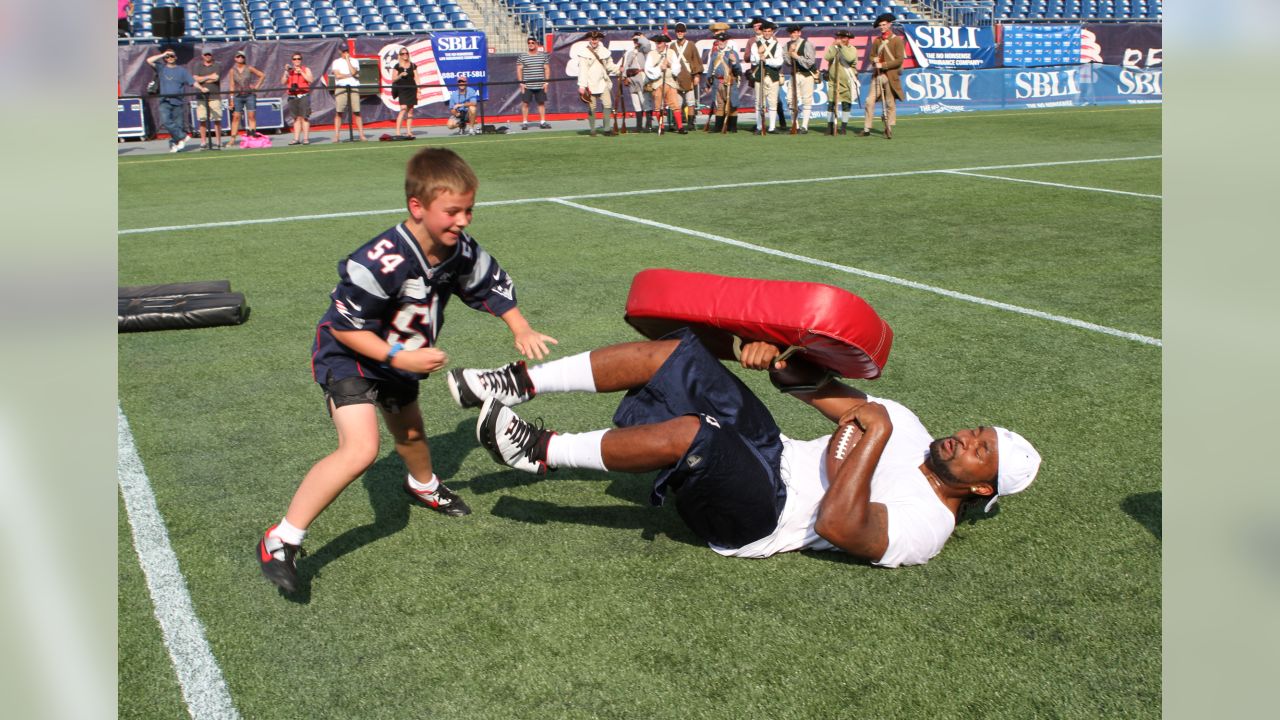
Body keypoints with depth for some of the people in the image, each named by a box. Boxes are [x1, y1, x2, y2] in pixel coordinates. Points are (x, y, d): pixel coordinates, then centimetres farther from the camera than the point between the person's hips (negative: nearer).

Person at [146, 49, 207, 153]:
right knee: (166, 121, -19)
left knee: (178, 124, -2)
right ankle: (182, 137, -12)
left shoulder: (182, 70, 9)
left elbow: (192, 81, 1)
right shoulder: (161, 68, 12)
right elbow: (149, 60, 2)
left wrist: (201, 88, -16)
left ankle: (174, 144, 6)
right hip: (165, 102, 1)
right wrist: (163, 54, 3)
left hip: (178, 102, 0)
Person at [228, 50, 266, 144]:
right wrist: (232, 99, -1)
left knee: (251, 116, -3)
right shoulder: (233, 70, 3)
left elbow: (262, 75, 6)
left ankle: (253, 134, 0)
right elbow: (232, 85, 4)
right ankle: (233, 138, -3)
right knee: (236, 117, -3)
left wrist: (257, 86, 0)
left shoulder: (249, 68, 0)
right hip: (238, 96, 1)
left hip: (249, 95, 0)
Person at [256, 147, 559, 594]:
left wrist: (521, 330, -10)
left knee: (410, 432, 30)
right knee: (360, 449, -24)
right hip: (348, 356, -7)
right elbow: (344, 325, -28)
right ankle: (281, 542, -14)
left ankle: (424, 487, 64)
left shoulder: (461, 250, -15)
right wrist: (400, 357, -33)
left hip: (400, 357, 7)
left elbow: (492, 286, 3)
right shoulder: (381, 262, -37)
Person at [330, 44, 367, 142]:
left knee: (357, 112, -4)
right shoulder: (336, 62, 10)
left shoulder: (354, 61, 12)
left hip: (354, 88, 1)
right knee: (338, 112, -4)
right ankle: (336, 136, -4)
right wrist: (350, 75, -4)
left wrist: (347, 60, -2)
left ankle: (362, 135, -4)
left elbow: (353, 72, -7)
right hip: (341, 89, -1)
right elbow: (337, 75, -5)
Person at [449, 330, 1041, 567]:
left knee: (688, 432, -37)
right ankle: (520, 382, -11)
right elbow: (824, 391, 11)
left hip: (753, 517, -8)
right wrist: (777, 360, -11)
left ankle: (541, 452, -20)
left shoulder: (926, 526, -10)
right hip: (770, 451, 8)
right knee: (676, 354, -12)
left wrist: (874, 439, -22)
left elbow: (837, 525, -26)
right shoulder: (907, 428, 15)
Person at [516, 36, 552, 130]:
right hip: (527, 85, -2)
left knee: (542, 103, 4)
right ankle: (524, 122, 2)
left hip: (540, 85, 2)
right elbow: (519, 70, 2)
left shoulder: (543, 55, 8)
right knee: (525, 103, -3)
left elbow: (547, 69, 9)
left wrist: (546, 82, 1)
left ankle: (542, 122, 11)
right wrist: (521, 83, -7)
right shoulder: (522, 56, 3)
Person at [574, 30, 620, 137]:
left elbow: (610, 65, 17)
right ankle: (592, 130, 10)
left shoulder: (604, 51, 11)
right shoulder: (583, 52, -3)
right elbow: (582, 70, -9)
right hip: (590, 84, -4)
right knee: (592, 107, 0)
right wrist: (582, 85, -15)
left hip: (603, 83, 4)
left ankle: (606, 129, 2)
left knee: (608, 104, -5)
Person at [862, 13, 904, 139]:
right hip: (877, 75, 5)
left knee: (890, 103, 1)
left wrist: (883, 65, -15)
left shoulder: (897, 40, -3)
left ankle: (889, 129, 8)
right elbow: (871, 55, 20)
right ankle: (867, 128, 2)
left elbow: (899, 60, -9)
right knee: (870, 101, -2)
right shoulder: (877, 40, 12)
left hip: (890, 76, -4)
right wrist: (874, 60, -4)